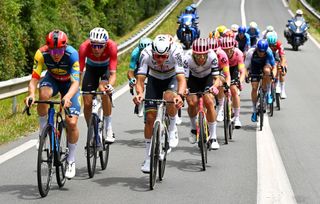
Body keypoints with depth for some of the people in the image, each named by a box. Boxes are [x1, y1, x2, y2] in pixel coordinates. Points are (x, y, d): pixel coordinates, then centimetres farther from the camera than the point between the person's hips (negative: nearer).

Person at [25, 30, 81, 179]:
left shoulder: (72, 54, -35)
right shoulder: (42, 54, -30)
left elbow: (75, 83, -41)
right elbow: (34, 79, -32)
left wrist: (68, 97, -61)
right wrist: (31, 94, -53)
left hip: (69, 83, -1)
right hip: (52, 79, 1)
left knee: (72, 123, -14)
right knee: (43, 94, -37)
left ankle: (71, 161, 8)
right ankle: (43, 131, -13)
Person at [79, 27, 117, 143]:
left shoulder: (111, 46, -36)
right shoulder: (84, 47, -35)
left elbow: (113, 73, -38)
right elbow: (79, 71, -33)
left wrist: (110, 85, -58)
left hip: (106, 68, -2)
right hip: (91, 68, 2)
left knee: (104, 92, -31)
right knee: (87, 102, -9)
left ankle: (108, 128, -17)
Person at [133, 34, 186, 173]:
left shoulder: (176, 52, -35)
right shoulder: (146, 54, -31)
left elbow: (181, 78, -42)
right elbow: (140, 79, -33)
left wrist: (179, 95, -62)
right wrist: (139, 93, -55)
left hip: (172, 78, -2)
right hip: (154, 79, 2)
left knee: (169, 97, -36)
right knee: (150, 116, -8)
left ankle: (172, 129, -7)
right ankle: (148, 157, 5)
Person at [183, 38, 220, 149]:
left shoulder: (212, 56, -34)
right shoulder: (188, 58, -35)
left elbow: (216, 78, -32)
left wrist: (214, 86, -53)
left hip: (208, 78, -1)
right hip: (193, 78, 1)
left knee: (209, 102, -21)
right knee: (192, 102, -19)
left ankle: (213, 137, -11)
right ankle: (194, 128, 11)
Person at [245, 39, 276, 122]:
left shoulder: (269, 52, -30)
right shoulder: (251, 52, -32)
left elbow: (274, 67, -26)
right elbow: (245, 66, -27)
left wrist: (273, 74, -45)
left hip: (265, 64, 0)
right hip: (255, 69, 0)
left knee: (267, 70, -37)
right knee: (254, 87, -14)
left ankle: (268, 93, -19)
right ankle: (254, 110, 1)